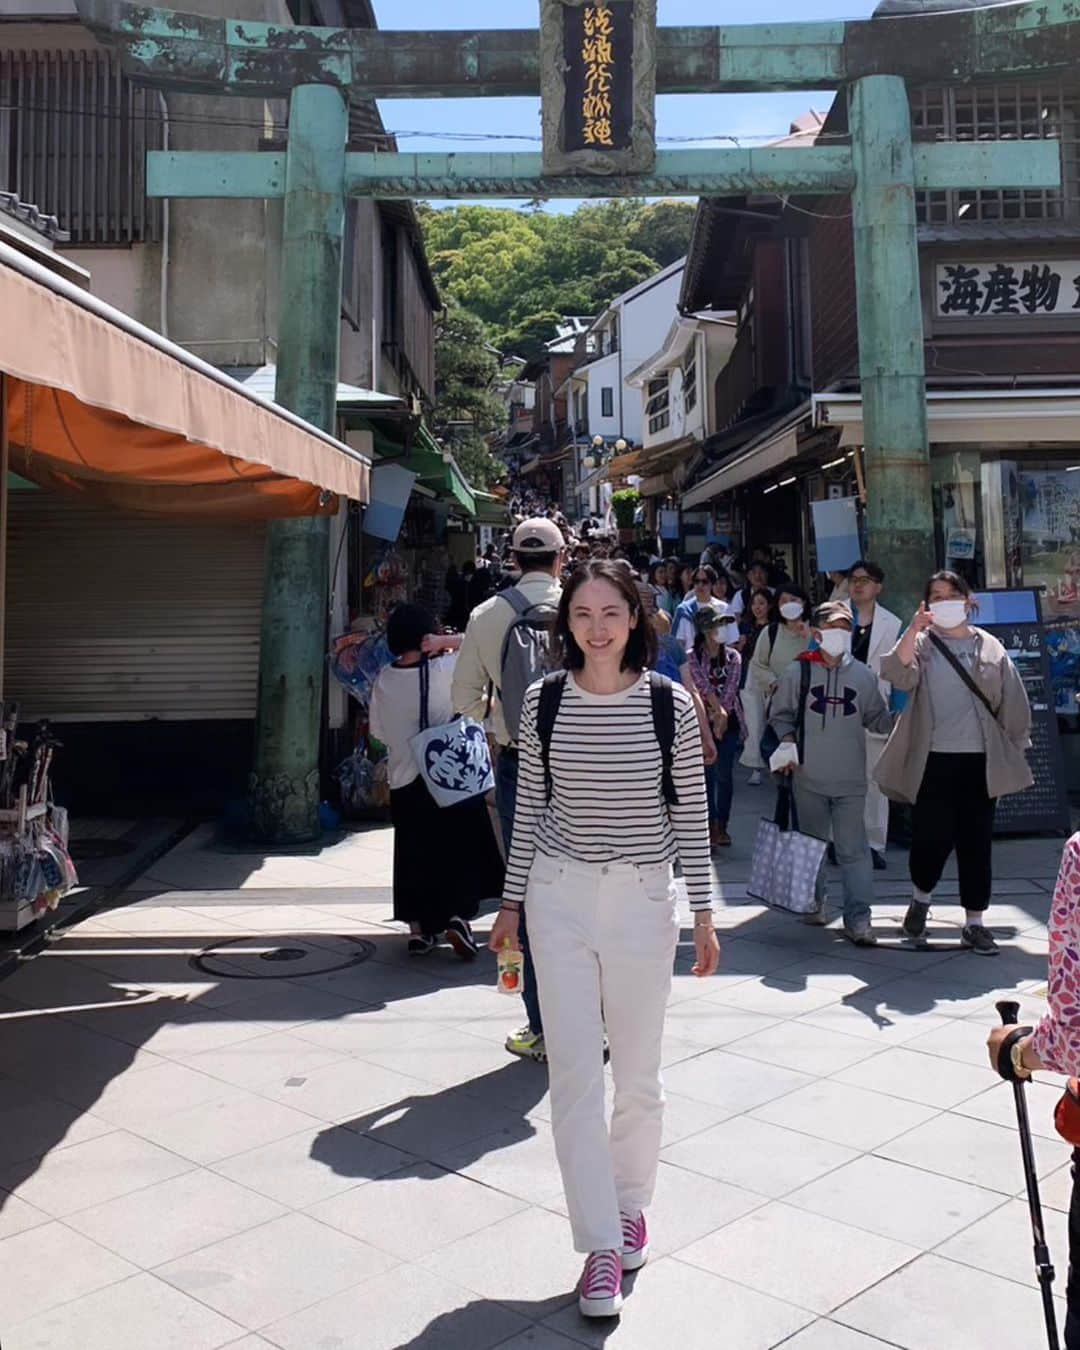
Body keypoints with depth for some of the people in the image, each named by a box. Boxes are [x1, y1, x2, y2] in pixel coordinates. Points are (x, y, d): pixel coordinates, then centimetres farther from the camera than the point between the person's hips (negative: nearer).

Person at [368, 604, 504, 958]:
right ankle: (459, 917, -2)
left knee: (414, 855, 13)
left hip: (404, 782, 3)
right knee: (463, 850, 9)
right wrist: (447, 642, -10)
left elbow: (378, 731, 6)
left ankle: (418, 928, 17)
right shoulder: (444, 669, -13)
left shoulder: (384, 680, -2)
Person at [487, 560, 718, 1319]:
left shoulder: (670, 704, -6)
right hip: (560, 896, 1)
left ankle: (631, 1207, 36)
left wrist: (704, 914, 0)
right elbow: (529, 808, 7)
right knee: (575, 1076, 1)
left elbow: (692, 816, 0)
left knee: (638, 1074, 11)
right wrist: (513, 901, 9)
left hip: (643, 899, -1)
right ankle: (601, 1246, 14)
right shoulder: (544, 701, -1)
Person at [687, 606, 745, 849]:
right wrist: (718, 711, -21)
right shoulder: (693, 657, -5)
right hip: (704, 721, -2)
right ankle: (710, 825, 12)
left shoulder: (733, 657, 3)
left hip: (729, 721, 2)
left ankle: (721, 826, 15)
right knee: (707, 774, 3)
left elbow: (731, 689, -6)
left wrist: (722, 714, -17)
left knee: (724, 775, 4)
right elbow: (703, 686, -14)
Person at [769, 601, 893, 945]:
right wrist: (787, 739, -8)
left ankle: (858, 917, 0)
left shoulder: (862, 674, 2)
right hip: (809, 777, 0)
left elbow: (877, 718, 9)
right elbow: (779, 713, 8)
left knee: (854, 849, -3)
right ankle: (814, 901, 33)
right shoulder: (799, 671, -2)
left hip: (850, 779, 0)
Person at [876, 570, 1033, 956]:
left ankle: (974, 923, 19)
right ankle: (920, 900, 26)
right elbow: (898, 675, -18)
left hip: (979, 761, 2)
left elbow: (1013, 704, 10)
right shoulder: (920, 644, 3)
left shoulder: (990, 647, 8)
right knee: (931, 838, -3)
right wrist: (914, 630, -29)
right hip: (932, 761, -2)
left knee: (975, 844, 6)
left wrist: (1014, 750, 7)